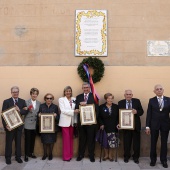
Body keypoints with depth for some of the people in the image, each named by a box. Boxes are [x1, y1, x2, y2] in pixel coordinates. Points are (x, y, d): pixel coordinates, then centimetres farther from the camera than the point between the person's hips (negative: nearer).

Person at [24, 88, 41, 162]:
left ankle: (31, 153, 27)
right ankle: (26, 154, 9)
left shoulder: (39, 103, 9)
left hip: (35, 124, 4)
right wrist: (28, 110, -25)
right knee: (27, 140, 0)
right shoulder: (26, 102, -3)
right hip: (28, 124, -4)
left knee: (33, 140, 13)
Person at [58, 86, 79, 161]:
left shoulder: (74, 99, 8)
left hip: (72, 122, 4)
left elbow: (76, 110, 8)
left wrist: (75, 121, 3)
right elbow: (63, 110, -10)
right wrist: (73, 111, -18)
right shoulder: (61, 99, -1)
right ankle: (66, 156, 6)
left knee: (71, 138, 9)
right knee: (66, 139, -2)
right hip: (65, 122, -3)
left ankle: (70, 154, 19)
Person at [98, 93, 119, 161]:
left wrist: (117, 124, -7)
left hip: (113, 127, 1)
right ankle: (106, 155, 21)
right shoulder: (101, 107, 1)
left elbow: (118, 117, 6)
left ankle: (110, 155, 18)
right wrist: (101, 124, -10)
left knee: (112, 142, 1)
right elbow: (99, 117, 1)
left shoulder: (116, 107, 5)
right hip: (105, 127, -1)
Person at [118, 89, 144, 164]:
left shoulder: (137, 101, 0)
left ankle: (136, 157, 24)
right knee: (126, 142, 9)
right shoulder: (120, 103, 1)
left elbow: (141, 111, -1)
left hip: (136, 125, 0)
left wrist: (136, 112, -22)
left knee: (136, 142, 8)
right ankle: (126, 157, 25)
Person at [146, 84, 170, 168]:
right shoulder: (151, 100, -2)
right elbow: (149, 114, -3)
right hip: (154, 124, 0)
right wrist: (147, 126, -6)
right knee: (153, 142, 9)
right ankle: (153, 159, 24)